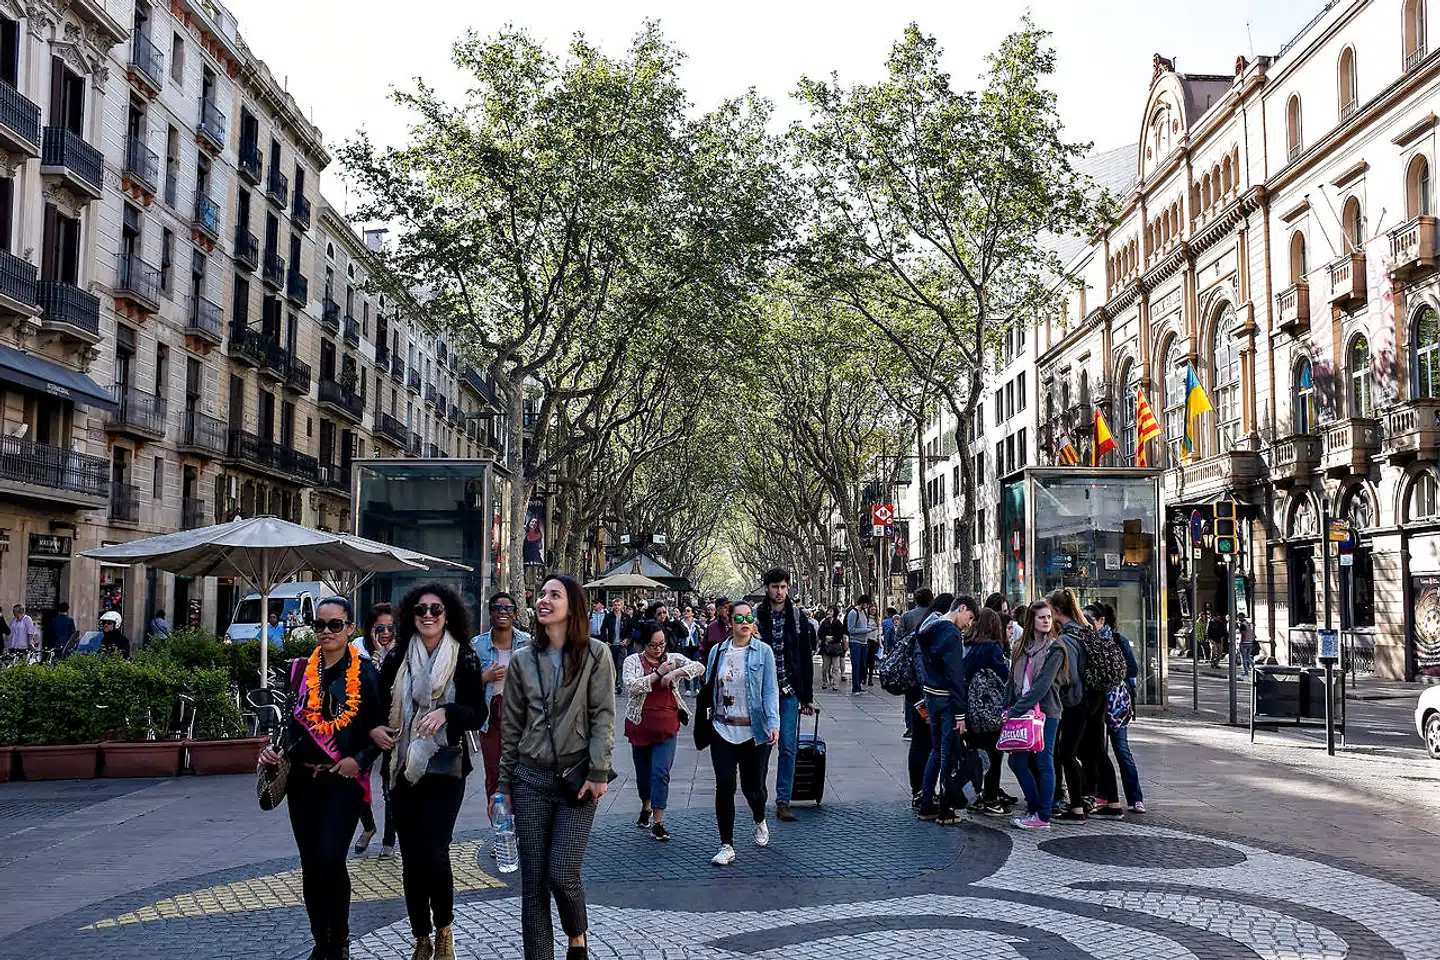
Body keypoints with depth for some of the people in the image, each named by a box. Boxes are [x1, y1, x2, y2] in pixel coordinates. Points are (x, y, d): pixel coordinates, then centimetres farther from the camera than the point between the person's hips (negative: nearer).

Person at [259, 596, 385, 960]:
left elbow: (381, 728, -1)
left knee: (330, 859, -15)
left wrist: (360, 759, -14)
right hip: (303, 780, 4)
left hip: (344, 781, -4)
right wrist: (273, 748, -4)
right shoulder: (299, 670, 8)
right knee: (310, 865, 9)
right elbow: (285, 718, 13)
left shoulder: (365, 674, -3)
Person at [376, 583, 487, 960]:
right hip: (403, 769, 3)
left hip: (445, 769, -3)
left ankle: (443, 929, 13)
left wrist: (447, 712, -22)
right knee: (410, 855, 5)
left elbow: (478, 714, -4)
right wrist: (376, 730, -6)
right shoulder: (397, 658, 5)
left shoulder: (464, 658, -2)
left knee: (433, 851, -11)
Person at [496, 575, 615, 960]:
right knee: (533, 879, 4)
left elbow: (603, 717, -5)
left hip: (576, 778, -3)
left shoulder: (594, 654, -2)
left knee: (562, 873, -8)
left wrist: (598, 772, -11)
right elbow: (511, 726, 10)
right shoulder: (522, 660, 7)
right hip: (531, 778, 3)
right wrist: (504, 783, 9)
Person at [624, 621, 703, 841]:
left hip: (667, 726, 0)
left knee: (661, 772, -9)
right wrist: (658, 674, -16)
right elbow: (631, 686, -16)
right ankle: (646, 807, 41)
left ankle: (658, 822, -5)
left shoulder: (673, 658, 4)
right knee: (643, 771, 15)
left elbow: (699, 667, -6)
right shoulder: (633, 661, -1)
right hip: (640, 725, 0)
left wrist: (675, 674, -18)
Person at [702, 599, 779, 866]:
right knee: (725, 787, -4)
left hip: (754, 732, -2)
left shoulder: (763, 651, -4)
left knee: (753, 785, 7)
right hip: (723, 730, 2)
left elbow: (771, 690, -8)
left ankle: (760, 822, 40)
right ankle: (726, 845, 6)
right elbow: (709, 688, 11)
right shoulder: (718, 652, 5)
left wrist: (773, 722, -20)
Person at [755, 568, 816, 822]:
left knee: (788, 746, -3)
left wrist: (808, 696, 6)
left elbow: (807, 658, 8)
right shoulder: (756, 617, 1)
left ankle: (783, 801, 3)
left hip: (789, 691, 1)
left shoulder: (798, 619, 5)